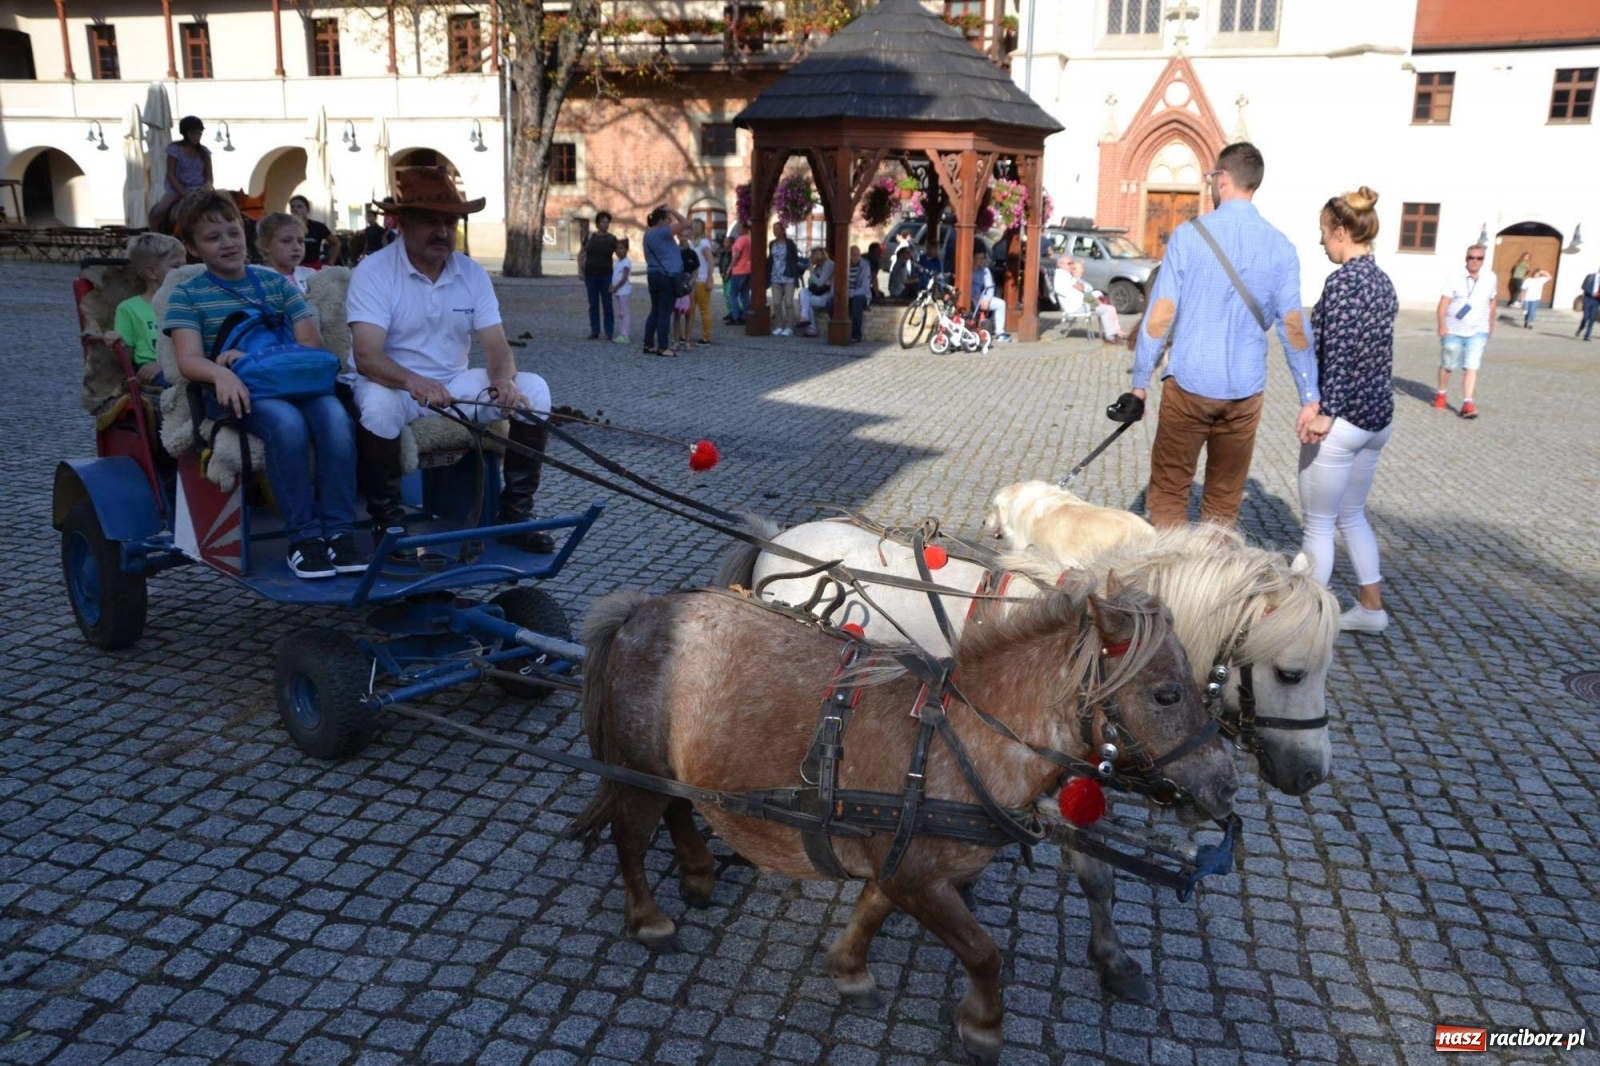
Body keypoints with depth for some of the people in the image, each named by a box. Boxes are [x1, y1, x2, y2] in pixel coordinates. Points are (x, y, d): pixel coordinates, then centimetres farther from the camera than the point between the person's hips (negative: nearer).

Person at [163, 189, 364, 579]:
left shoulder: (277, 283, 17)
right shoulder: (187, 295, 10)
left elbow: (312, 342, 6)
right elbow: (189, 359, -5)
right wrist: (222, 374, -29)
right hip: (241, 392, -2)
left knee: (335, 416, -32)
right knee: (287, 422, -37)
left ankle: (338, 531, -28)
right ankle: (303, 538, -29)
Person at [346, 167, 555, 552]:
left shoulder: (472, 274, 2)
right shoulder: (372, 272, -13)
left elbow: (497, 346, -6)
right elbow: (367, 356, -24)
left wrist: (503, 380, -30)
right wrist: (415, 382, -45)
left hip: (456, 384, 4)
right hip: (394, 385, -4)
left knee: (533, 389, -16)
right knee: (379, 403, -38)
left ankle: (515, 513, -8)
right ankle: (388, 521, -15)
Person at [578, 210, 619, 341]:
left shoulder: (612, 239, 0)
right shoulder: (590, 237, 3)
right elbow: (581, 254, 11)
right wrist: (580, 268, 0)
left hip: (606, 275, -1)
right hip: (590, 275, 1)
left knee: (607, 304, -2)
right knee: (593, 304, 4)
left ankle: (610, 332, 1)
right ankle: (594, 331, 10)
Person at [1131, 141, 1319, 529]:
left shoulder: (1190, 235, -6)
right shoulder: (1280, 247, 1)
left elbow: (1161, 315, -8)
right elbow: (1294, 325, 0)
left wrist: (1139, 381, -1)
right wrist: (1310, 398, 5)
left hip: (1189, 383, -3)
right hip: (1245, 390, 3)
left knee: (1168, 491, 8)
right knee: (1225, 500, 14)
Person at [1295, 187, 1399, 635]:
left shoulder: (1343, 281, -15)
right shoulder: (1383, 282, 10)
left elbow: (1337, 353, -21)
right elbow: (1379, 349, 15)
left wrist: (1325, 412, -22)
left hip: (1342, 418, -9)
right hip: (1378, 416, 9)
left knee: (1319, 525, 3)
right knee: (1352, 515, 21)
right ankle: (1371, 608, 28)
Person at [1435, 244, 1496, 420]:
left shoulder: (1491, 278, 2)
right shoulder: (1454, 278, -10)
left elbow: (1491, 302, 14)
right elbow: (1443, 303, -15)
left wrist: (1491, 325, 18)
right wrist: (1442, 325, -25)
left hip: (1478, 331, 2)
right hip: (1453, 330, -1)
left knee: (1472, 366, -8)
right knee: (1447, 364, 11)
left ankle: (1468, 403, -12)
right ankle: (1441, 394, 33)